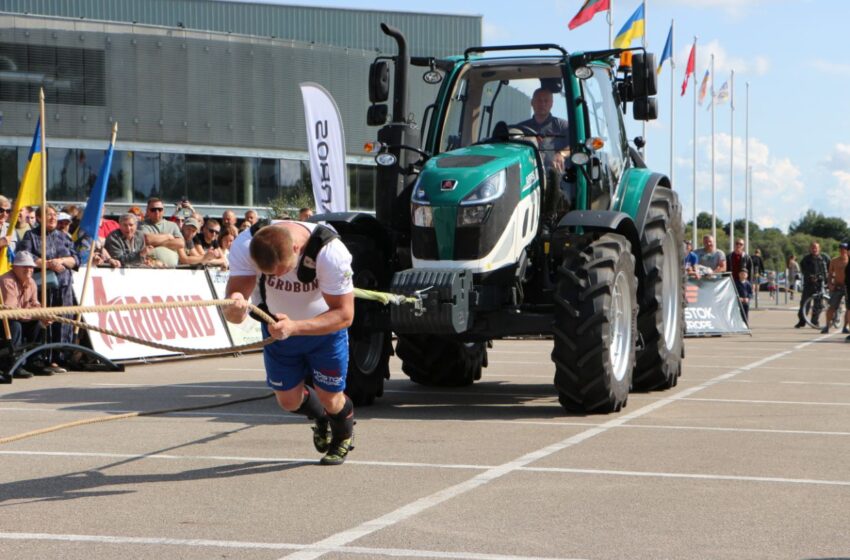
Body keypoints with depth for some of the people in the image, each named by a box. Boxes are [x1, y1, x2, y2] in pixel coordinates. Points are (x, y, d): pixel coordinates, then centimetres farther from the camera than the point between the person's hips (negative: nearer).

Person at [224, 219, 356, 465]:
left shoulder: (331, 253, -38)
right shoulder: (244, 246, -32)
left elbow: (344, 315, -33)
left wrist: (294, 327, -47)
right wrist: (234, 310, -60)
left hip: (325, 327, -3)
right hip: (277, 325, 3)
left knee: (329, 397, -1)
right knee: (288, 400, 7)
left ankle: (343, 437, 36)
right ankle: (320, 419, 44)